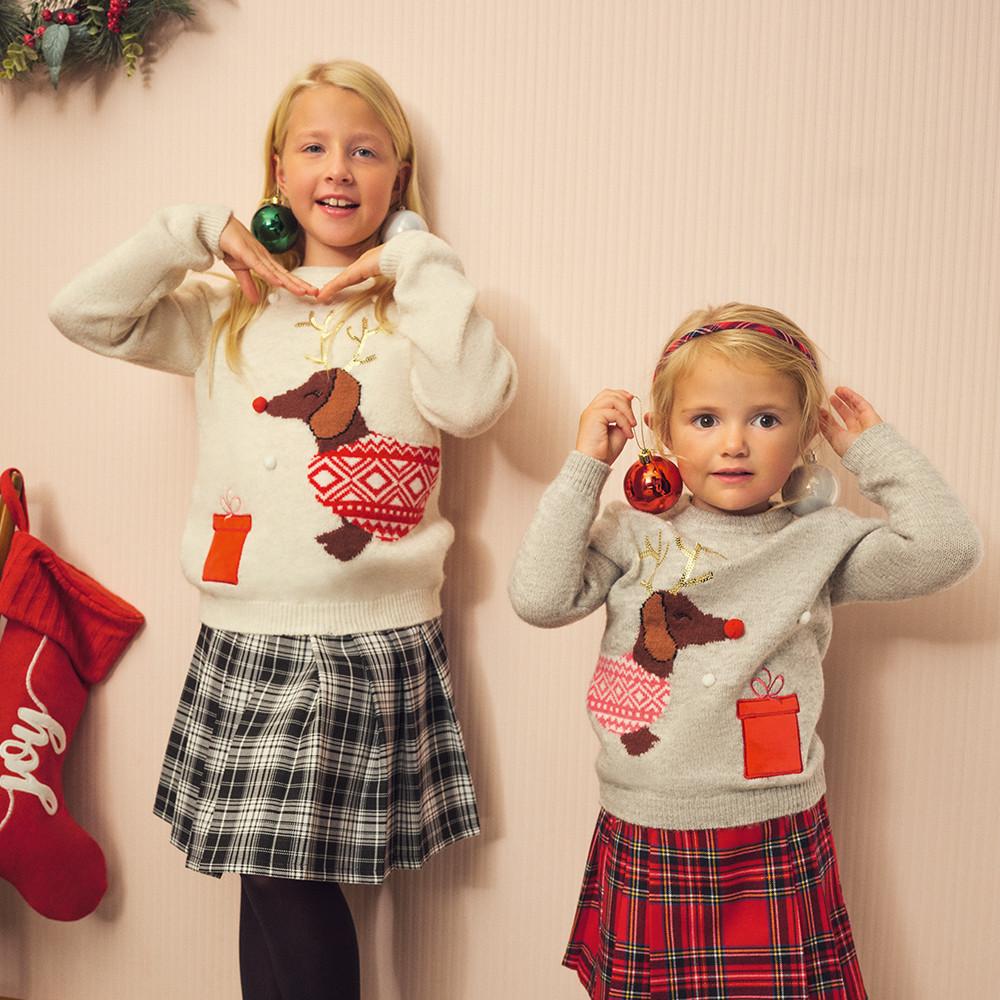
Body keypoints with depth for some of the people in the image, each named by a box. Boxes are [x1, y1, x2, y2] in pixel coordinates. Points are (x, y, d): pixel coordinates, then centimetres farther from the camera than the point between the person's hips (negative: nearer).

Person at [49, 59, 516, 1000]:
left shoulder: (414, 309, 2)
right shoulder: (228, 311, 12)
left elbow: (475, 402, -17)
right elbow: (83, 313, 6)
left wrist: (418, 264, -11)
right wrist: (199, 231, 1)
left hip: (375, 642, -3)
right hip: (245, 640, 3)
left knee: (289, 883, 2)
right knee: (267, 876, 10)